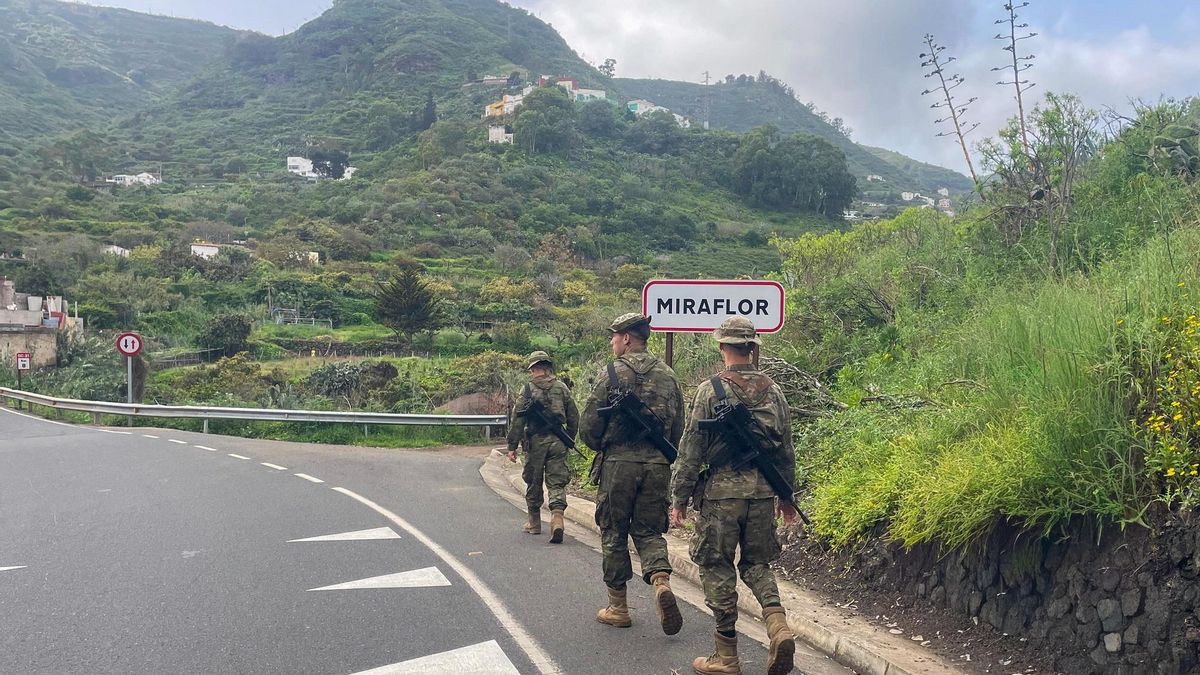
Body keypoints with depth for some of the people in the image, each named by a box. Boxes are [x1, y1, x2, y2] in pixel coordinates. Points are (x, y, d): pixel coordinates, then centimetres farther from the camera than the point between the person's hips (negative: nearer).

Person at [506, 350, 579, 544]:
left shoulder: (528, 389, -4)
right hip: (558, 442, 2)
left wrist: (512, 446, -3)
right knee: (556, 482, 2)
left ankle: (534, 523, 23)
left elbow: (517, 419, -7)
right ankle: (557, 517, -18)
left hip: (535, 441, -2)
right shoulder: (562, 388, 6)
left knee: (533, 483, 12)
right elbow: (574, 418, 9)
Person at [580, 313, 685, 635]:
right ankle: (661, 581, -14)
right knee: (649, 531, 13)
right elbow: (679, 429, 9)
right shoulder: (668, 375, 7)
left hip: (618, 464, -3)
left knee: (614, 535, 9)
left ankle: (618, 608, 16)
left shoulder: (611, 374, -6)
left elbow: (589, 426, -7)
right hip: (658, 466, 4)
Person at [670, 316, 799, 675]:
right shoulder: (773, 391, 6)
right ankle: (778, 626, -4)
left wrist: (680, 498, -1)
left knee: (717, 567, 6)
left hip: (722, 491, -4)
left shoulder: (711, 390, -8)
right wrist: (787, 496, 22)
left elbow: (692, 448, -8)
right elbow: (786, 450, 12)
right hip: (763, 492, 4)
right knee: (756, 563, 19)